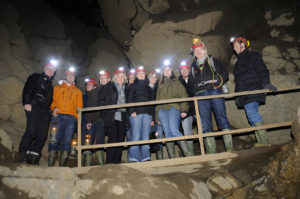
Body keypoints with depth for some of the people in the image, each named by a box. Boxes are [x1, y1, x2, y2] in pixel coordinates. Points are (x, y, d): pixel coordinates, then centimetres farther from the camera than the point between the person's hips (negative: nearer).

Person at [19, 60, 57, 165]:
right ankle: (22, 155, -8)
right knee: (31, 131, -17)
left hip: (45, 112, 5)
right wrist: (26, 102, -14)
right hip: (34, 108, -5)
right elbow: (27, 90, 0)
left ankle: (32, 158, -1)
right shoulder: (36, 77, 13)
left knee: (42, 135, -5)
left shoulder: (50, 84, 29)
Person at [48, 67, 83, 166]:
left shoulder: (77, 91, 26)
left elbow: (79, 106, 19)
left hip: (71, 117, 1)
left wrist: (78, 110, -2)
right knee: (55, 140, -10)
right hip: (58, 116, 0)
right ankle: (50, 165, -8)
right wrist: (54, 108, -4)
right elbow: (52, 101, 15)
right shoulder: (57, 88, 25)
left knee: (67, 141, -7)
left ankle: (61, 166, -5)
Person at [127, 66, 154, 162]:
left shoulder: (148, 87, 24)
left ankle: (145, 157, 2)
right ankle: (133, 158, -9)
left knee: (146, 135, 0)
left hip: (147, 114, 4)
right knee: (136, 135, -10)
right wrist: (132, 111, -12)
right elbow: (130, 100, 3)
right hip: (136, 113, -3)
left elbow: (152, 100, 20)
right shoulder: (133, 86, 13)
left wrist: (152, 113, 10)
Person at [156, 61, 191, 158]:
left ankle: (187, 153, -19)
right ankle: (172, 157, -5)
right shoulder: (160, 86, 28)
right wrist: (157, 117, 13)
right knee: (167, 133, -4)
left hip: (174, 108, -4)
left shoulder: (177, 83, 17)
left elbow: (183, 96, 4)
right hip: (162, 110, 4)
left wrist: (183, 109, -12)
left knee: (174, 130, -22)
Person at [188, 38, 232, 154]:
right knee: (205, 124, -4)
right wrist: (196, 90, 4)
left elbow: (224, 74, 12)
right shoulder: (193, 67, 24)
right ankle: (211, 152, -2)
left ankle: (229, 148, -8)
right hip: (201, 96, 2)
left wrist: (217, 81, -6)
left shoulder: (213, 61, 20)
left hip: (215, 92, -2)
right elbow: (190, 84, 22)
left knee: (222, 118, -10)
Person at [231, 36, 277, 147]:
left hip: (253, 91, -8)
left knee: (252, 113, -20)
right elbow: (237, 79, 25)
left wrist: (266, 83, -21)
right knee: (252, 116, 3)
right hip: (245, 95, 8)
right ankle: (261, 141, 3)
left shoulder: (253, 56, 4)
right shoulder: (239, 61, 27)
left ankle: (264, 141, -17)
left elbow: (262, 70, -8)